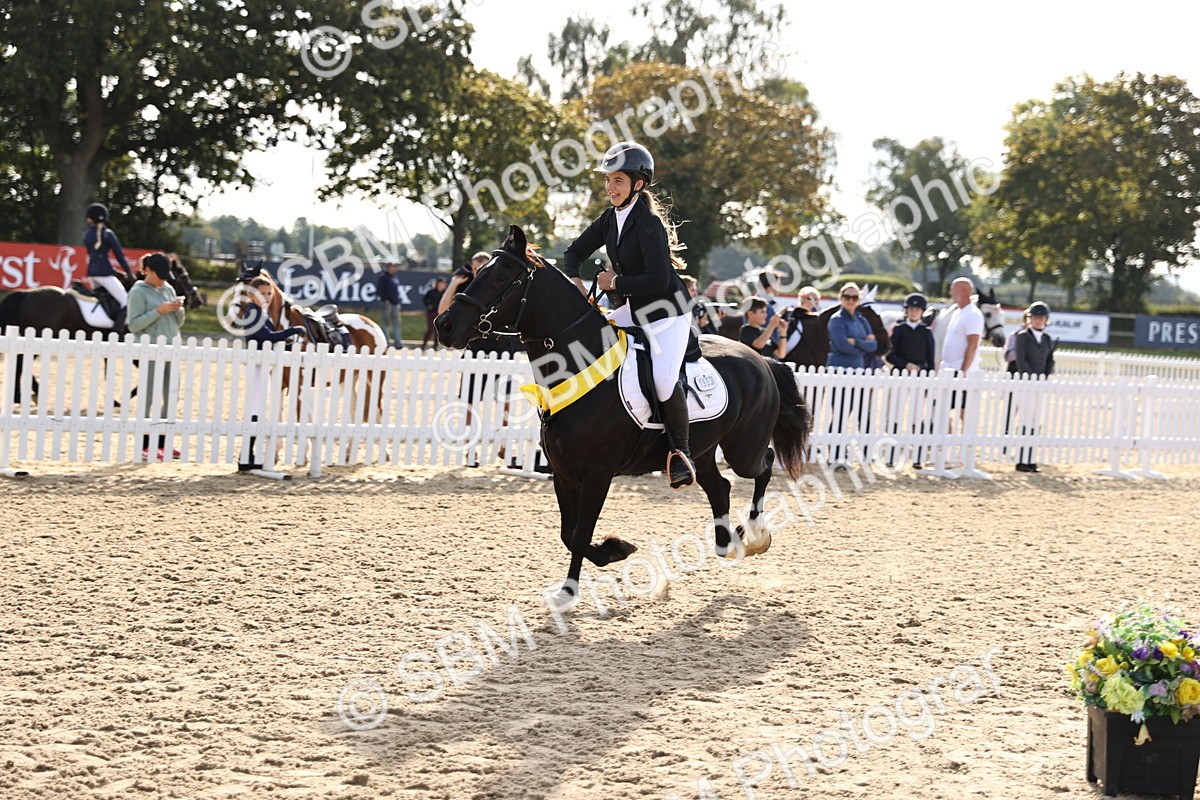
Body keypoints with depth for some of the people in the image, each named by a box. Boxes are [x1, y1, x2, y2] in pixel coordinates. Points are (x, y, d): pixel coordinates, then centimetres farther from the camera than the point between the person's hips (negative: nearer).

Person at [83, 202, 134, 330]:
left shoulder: (86, 234, 10)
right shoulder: (108, 233, -7)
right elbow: (119, 255, -6)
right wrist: (129, 272, 5)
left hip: (91, 273, 7)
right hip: (105, 272, -7)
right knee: (126, 302, -6)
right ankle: (116, 332, -21)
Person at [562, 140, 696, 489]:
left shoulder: (649, 224, -21)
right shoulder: (610, 218, 3)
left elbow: (658, 280, -28)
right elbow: (575, 252, 12)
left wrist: (615, 283, -18)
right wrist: (574, 279, -9)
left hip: (667, 311, -9)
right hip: (634, 309, 9)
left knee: (664, 378, -26)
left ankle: (680, 451, -6)